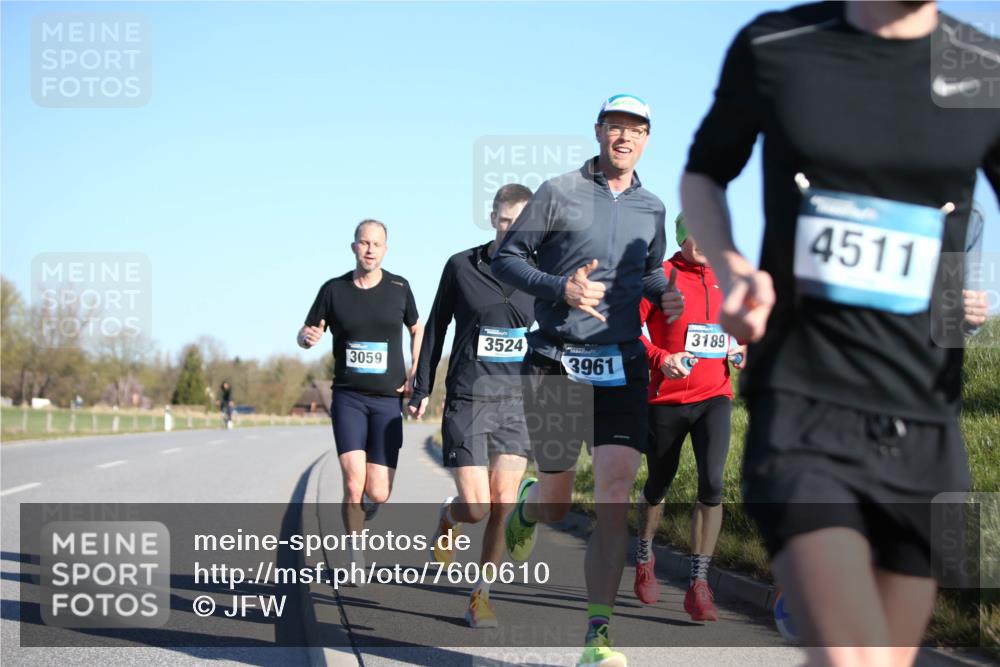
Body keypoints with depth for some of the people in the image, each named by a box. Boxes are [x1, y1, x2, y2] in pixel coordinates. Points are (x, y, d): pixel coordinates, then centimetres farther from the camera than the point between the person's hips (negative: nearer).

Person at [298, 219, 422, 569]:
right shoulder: (334, 289, 0)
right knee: (354, 482, -17)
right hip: (348, 398, -1)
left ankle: (358, 515, 31)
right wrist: (308, 337, -17)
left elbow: (417, 329, 19)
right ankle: (356, 558, 0)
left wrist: (414, 375, 6)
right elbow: (305, 333, 8)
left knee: (378, 493, -5)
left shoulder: (399, 287, 3)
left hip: (388, 400, 1)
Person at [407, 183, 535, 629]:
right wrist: (422, 389, 11)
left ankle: (481, 595, 10)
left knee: (504, 506, -5)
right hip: (467, 402, -1)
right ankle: (449, 517, 28)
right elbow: (436, 327, 10)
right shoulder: (461, 266, 0)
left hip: (517, 401, 2)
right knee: (476, 506, -9)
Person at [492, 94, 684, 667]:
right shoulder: (560, 193, -2)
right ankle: (527, 506, 45)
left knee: (616, 494, -11)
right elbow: (506, 258, 0)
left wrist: (665, 296, 5)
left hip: (623, 365, 3)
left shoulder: (652, 208, 11)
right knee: (557, 504, 4)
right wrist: (561, 287, -16)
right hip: (557, 361, -3)